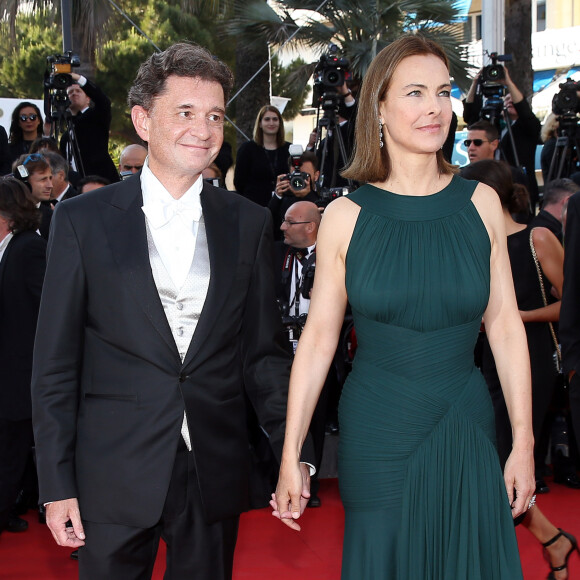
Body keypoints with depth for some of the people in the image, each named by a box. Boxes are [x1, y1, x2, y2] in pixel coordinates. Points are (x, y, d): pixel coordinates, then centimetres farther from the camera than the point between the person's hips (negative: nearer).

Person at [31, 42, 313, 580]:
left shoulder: (249, 223, 4)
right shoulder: (82, 219, -2)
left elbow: (265, 351, 8)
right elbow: (55, 364, -1)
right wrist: (57, 485, -4)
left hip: (216, 474, 2)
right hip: (114, 475, -2)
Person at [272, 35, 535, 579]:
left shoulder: (480, 203, -1)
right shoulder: (345, 216, -6)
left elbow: (504, 326, 2)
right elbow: (317, 338, -3)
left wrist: (524, 442, 2)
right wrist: (290, 456, -4)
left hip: (467, 431, 2)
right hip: (376, 435, -1)